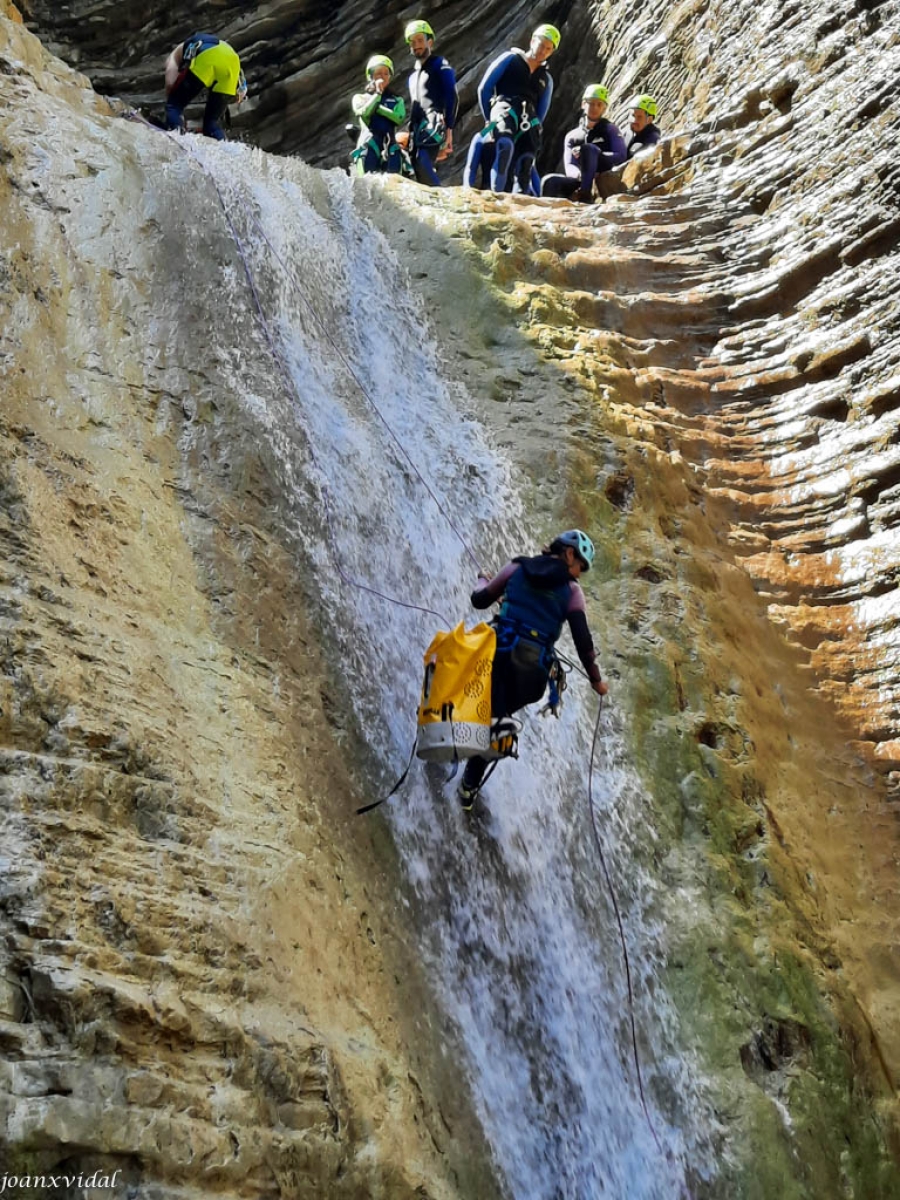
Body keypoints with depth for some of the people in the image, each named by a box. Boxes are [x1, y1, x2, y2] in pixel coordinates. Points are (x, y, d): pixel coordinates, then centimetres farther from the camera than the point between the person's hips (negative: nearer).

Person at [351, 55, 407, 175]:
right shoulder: (360, 97, 16)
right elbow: (362, 113, -5)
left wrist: (377, 107, -2)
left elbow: (399, 118, -1)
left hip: (390, 148, 2)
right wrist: (378, 94, 1)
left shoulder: (397, 100, 18)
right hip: (368, 146, -1)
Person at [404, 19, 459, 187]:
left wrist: (448, 129, -16)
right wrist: (410, 136, 21)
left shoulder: (440, 66, 5)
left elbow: (452, 98, -5)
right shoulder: (413, 76, 28)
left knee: (423, 165, -28)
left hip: (433, 127, -8)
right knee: (419, 171, -3)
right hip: (416, 130, 8)